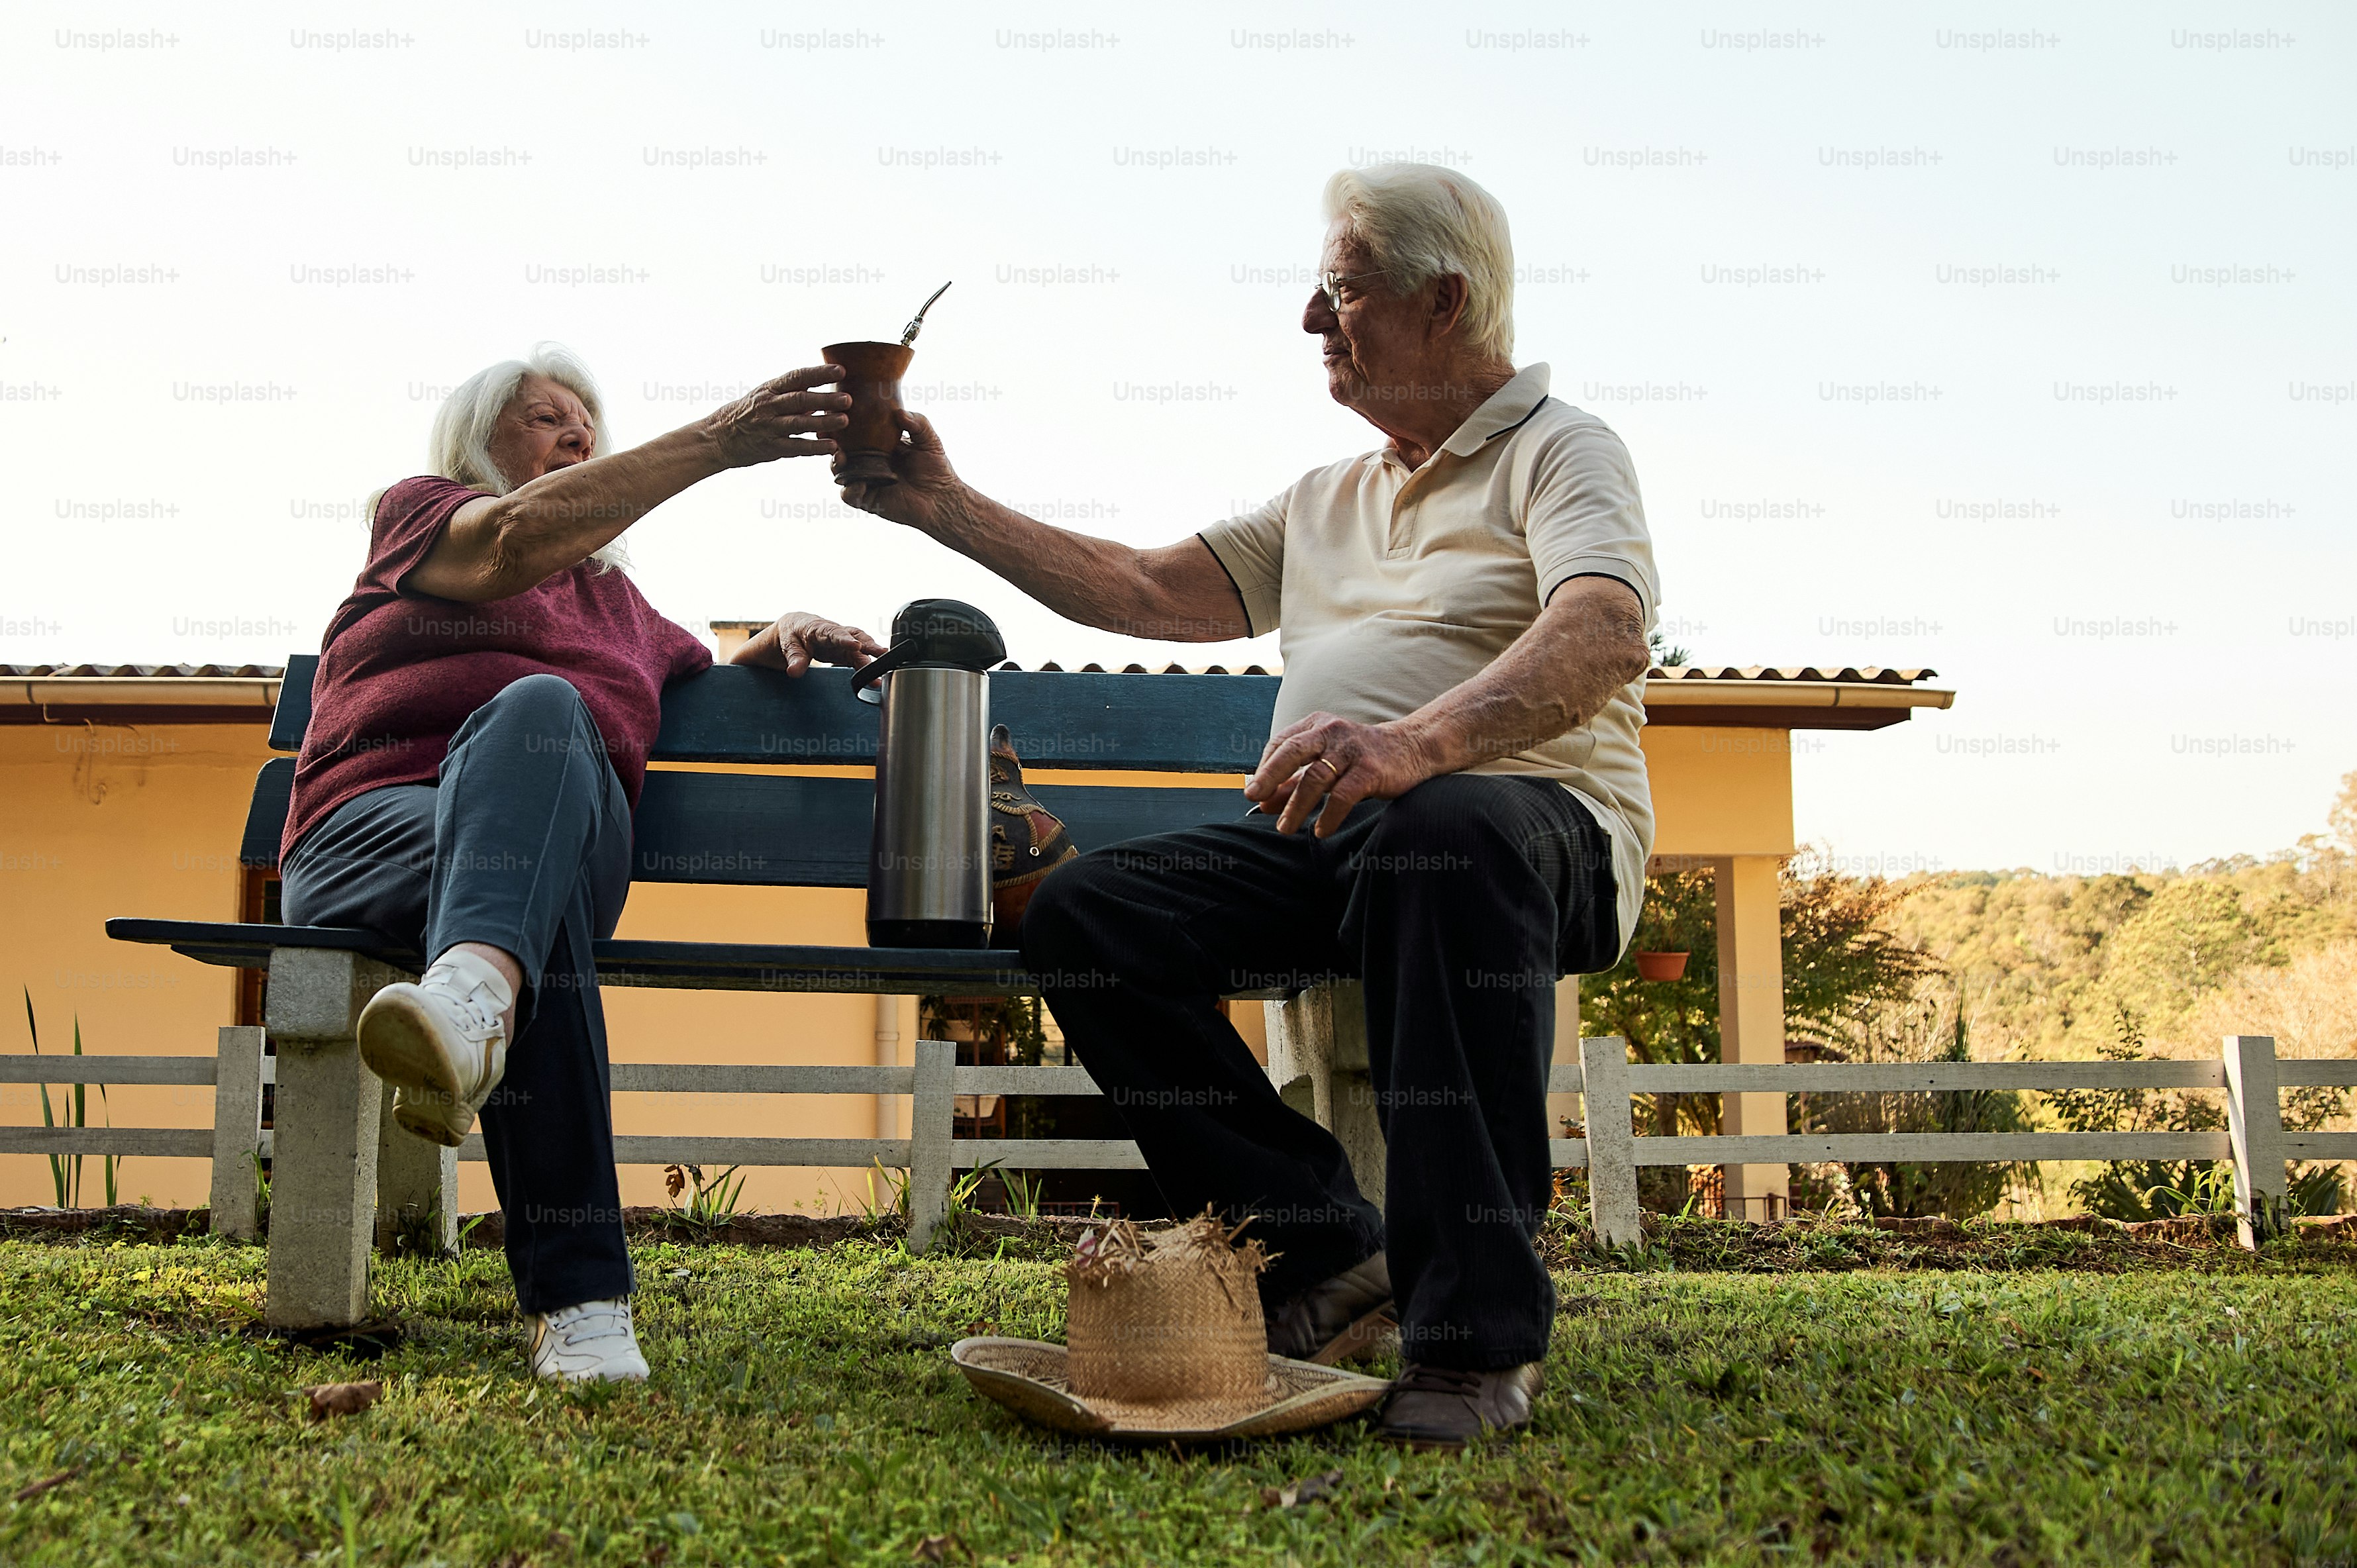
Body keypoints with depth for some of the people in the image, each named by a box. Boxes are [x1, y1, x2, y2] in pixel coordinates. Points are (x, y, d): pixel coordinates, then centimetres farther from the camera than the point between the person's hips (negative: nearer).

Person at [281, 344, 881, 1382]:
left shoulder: (613, 594, 36)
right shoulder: (416, 514, 18)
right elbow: (515, 541, -6)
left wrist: (782, 635, 21)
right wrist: (718, 442, -15)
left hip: (571, 830, 3)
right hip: (378, 827, -2)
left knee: (539, 707, -34)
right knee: (539, 802, -40)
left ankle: (472, 993, -69)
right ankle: (576, 1294, -56)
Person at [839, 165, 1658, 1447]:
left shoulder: (1558, 451, 4)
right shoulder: (1326, 502, 28)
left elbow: (1604, 635, -17)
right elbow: (1144, 591, 25)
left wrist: (1419, 739, -35)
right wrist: (950, 510, 19)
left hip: (1534, 822, -6)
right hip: (1324, 839, 7)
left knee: (1436, 832, -41)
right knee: (1082, 912, -15)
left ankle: (1475, 1334, -34)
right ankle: (1319, 1248, -12)